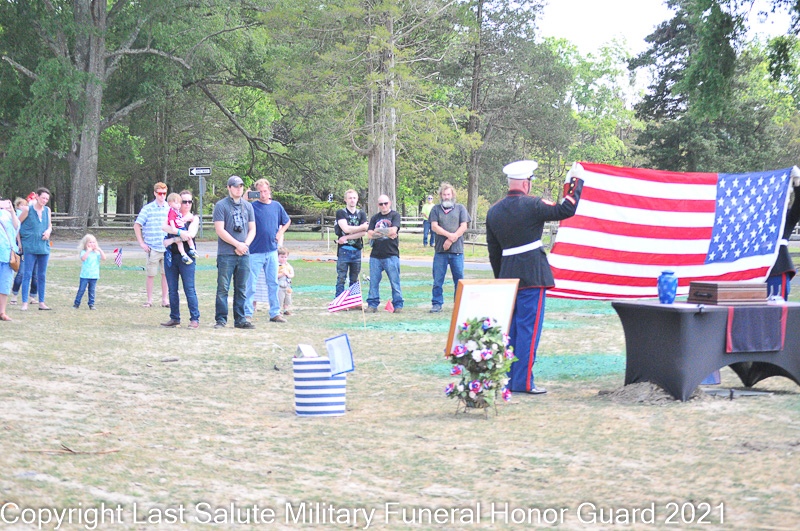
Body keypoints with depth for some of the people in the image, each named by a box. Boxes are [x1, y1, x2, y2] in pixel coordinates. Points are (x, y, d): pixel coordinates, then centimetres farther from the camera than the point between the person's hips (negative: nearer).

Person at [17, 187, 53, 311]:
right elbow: (17, 224, -1)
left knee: (42, 275, 9)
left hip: (44, 247, 5)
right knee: (27, 274, -5)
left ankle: (41, 302, 15)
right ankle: (24, 302, -3)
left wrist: (48, 230, -2)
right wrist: (19, 241, -4)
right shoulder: (27, 209, -6)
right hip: (30, 247, -5)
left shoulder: (47, 210, 8)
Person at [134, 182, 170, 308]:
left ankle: (164, 299, 15)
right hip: (152, 249, -2)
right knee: (151, 274, 3)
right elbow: (137, 225, 1)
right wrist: (141, 243, -3)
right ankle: (149, 300, 12)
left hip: (167, 248, 2)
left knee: (166, 274, 6)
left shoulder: (170, 209, 6)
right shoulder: (147, 209, -2)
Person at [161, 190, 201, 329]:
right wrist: (180, 232, -22)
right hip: (170, 255, 3)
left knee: (189, 289, -7)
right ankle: (174, 318, 14)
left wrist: (174, 238, -12)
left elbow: (191, 234, -11)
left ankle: (195, 319, -5)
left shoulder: (194, 218, 7)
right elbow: (164, 227, -9)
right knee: (172, 290, 6)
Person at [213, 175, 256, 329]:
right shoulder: (221, 205, -1)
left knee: (241, 288, 6)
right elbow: (220, 230, -8)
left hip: (244, 254, 5)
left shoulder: (248, 206, 15)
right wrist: (237, 244, -11)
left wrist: (245, 245, -3)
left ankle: (240, 319, 11)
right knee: (223, 288, -4)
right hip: (226, 254, -5)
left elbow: (252, 229, 15)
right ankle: (221, 319, 1)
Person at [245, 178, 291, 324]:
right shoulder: (252, 206, -4)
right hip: (255, 251, -4)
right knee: (251, 284, -2)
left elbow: (287, 222, 23)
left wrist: (279, 234, 9)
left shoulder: (276, 206, 8)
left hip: (272, 251, 4)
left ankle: (275, 313, 14)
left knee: (273, 283, 8)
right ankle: (247, 313, 3)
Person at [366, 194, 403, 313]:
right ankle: (372, 304, 10)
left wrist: (377, 232, -2)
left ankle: (398, 305, 4)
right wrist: (387, 233, -6)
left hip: (391, 255, -4)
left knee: (395, 282, -2)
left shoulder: (395, 215, 4)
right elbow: (370, 234, 4)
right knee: (373, 282, 4)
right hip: (375, 255, 4)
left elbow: (393, 230, -11)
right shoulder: (375, 218, 16)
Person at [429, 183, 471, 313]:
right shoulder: (436, 209, 10)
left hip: (457, 250, 0)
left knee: (459, 280, 1)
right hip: (440, 250, 0)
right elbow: (434, 227, -1)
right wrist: (450, 235, -13)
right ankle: (437, 304, 7)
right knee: (438, 280, 0)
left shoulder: (460, 208, 9)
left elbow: (463, 227, 1)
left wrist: (451, 240, -9)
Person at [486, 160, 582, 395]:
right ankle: (523, 382, -4)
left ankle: (506, 379, 17)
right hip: (532, 276, -7)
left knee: (510, 328, 13)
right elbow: (566, 210, -9)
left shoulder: (494, 211, 9)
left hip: (507, 276, 7)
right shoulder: (531, 206, -11)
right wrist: (575, 182, 3)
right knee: (529, 328, -4)